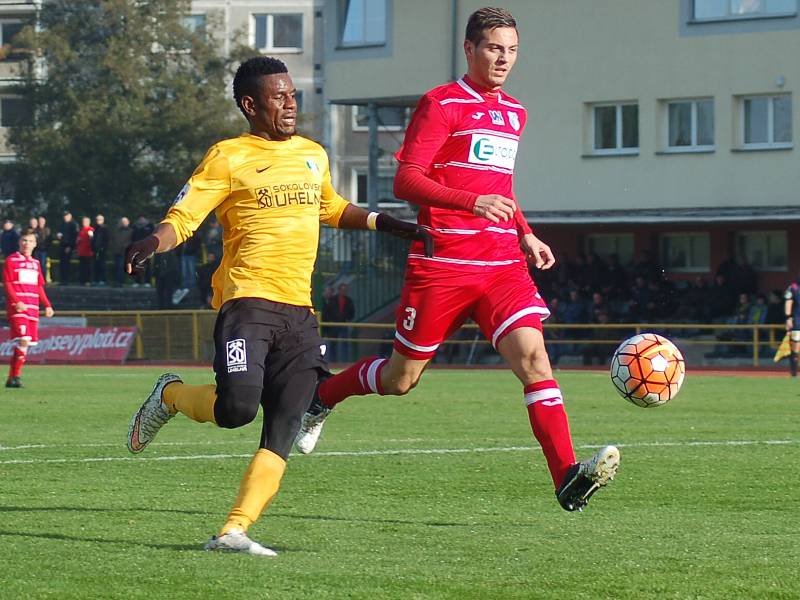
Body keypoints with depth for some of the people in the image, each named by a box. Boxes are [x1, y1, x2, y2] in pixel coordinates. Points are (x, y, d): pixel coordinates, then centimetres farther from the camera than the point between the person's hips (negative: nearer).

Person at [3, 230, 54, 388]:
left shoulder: (35, 263, 18)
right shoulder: (11, 260, -1)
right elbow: (7, 285, -7)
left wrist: (47, 305, 13)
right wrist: (17, 302, -20)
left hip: (32, 308, 6)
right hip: (17, 308, -6)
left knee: (25, 343, 4)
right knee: (23, 340, -19)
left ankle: (12, 378, 10)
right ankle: (15, 376, -13)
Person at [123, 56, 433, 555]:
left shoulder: (313, 155, 18)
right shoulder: (229, 158, -1)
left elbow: (331, 208, 37)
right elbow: (183, 217, -6)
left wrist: (389, 225, 29)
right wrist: (152, 243, -26)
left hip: (299, 310, 6)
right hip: (248, 302, -6)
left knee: (284, 430, -6)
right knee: (237, 408, -21)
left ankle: (235, 531, -6)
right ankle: (170, 395, 11)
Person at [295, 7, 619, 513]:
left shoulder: (513, 112, 18)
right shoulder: (441, 105, -5)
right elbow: (405, 181, -13)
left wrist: (525, 235, 19)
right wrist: (473, 202, -26)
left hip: (503, 265, 5)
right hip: (441, 264, -5)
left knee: (533, 357, -15)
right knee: (401, 378, 6)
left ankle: (568, 478, -24)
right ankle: (320, 398, 34)